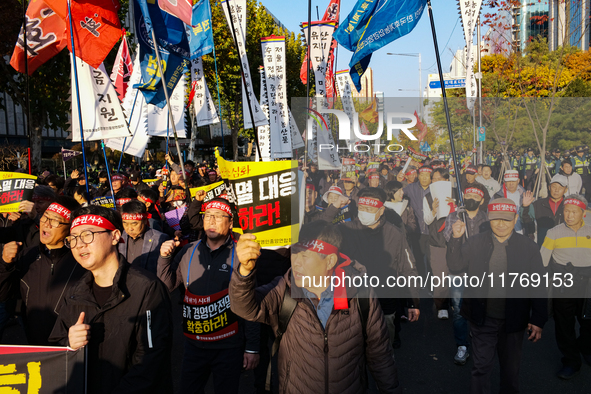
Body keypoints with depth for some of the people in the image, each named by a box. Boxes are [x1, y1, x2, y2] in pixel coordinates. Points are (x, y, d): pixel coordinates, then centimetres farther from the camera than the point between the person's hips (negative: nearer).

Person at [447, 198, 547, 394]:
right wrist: (456, 239, -14)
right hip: (483, 319, 0)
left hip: (513, 320, 0)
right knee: (481, 367, 9)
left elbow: (538, 287, -2)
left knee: (511, 368, 17)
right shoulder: (474, 242, -1)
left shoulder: (528, 246, -4)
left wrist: (538, 320, -4)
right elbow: (455, 265, -1)